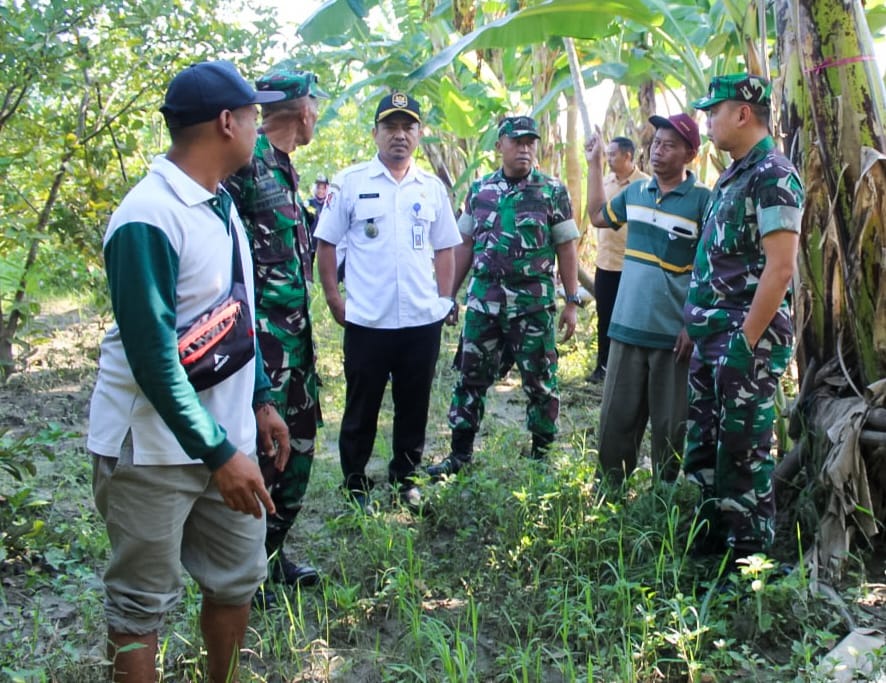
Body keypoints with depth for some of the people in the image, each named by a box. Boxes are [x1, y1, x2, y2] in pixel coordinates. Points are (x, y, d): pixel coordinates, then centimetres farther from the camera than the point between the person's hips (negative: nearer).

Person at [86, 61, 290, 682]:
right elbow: (151, 355, -24)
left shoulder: (221, 202, 8)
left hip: (225, 433, 8)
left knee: (238, 578, 15)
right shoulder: (149, 220, -21)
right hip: (155, 446, -8)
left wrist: (261, 401, 14)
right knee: (143, 601, 6)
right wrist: (218, 453, -22)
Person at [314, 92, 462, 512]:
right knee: (361, 407, 8)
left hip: (424, 320, 3)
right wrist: (333, 297, -6)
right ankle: (355, 484, 22)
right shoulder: (350, 183, -1)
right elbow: (326, 243, 0)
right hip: (367, 320, -3)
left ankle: (405, 477, 30)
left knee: (414, 406, 13)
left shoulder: (433, 188, 8)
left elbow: (443, 249, 13)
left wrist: (445, 299, 5)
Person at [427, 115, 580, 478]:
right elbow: (466, 245, 12)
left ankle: (542, 454, 21)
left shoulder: (553, 191, -1)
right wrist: (448, 294, 9)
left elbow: (566, 249, -1)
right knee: (471, 376, 8)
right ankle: (460, 452, 20)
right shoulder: (479, 189, 7)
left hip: (534, 302, -3)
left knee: (540, 380, 6)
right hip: (483, 299, 3)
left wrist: (571, 302, -5)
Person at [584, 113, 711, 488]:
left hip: (674, 335, -5)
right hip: (627, 328, 5)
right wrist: (594, 163, 23)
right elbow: (598, 216, 27)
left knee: (669, 429, 7)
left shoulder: (703, 200, -9)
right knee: (615, 422, 11)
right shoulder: (635, 191, 8)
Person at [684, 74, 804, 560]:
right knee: (704, 450, 15)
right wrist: (698, 330, 15)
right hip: (711, 340, 9)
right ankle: (709, 547, 27)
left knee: (742, 454, -2)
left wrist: (746, 340, -21)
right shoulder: (733, 176, 15)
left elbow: (781, 267, -20)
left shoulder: (773, 176, -13)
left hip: (746, 340, -9)